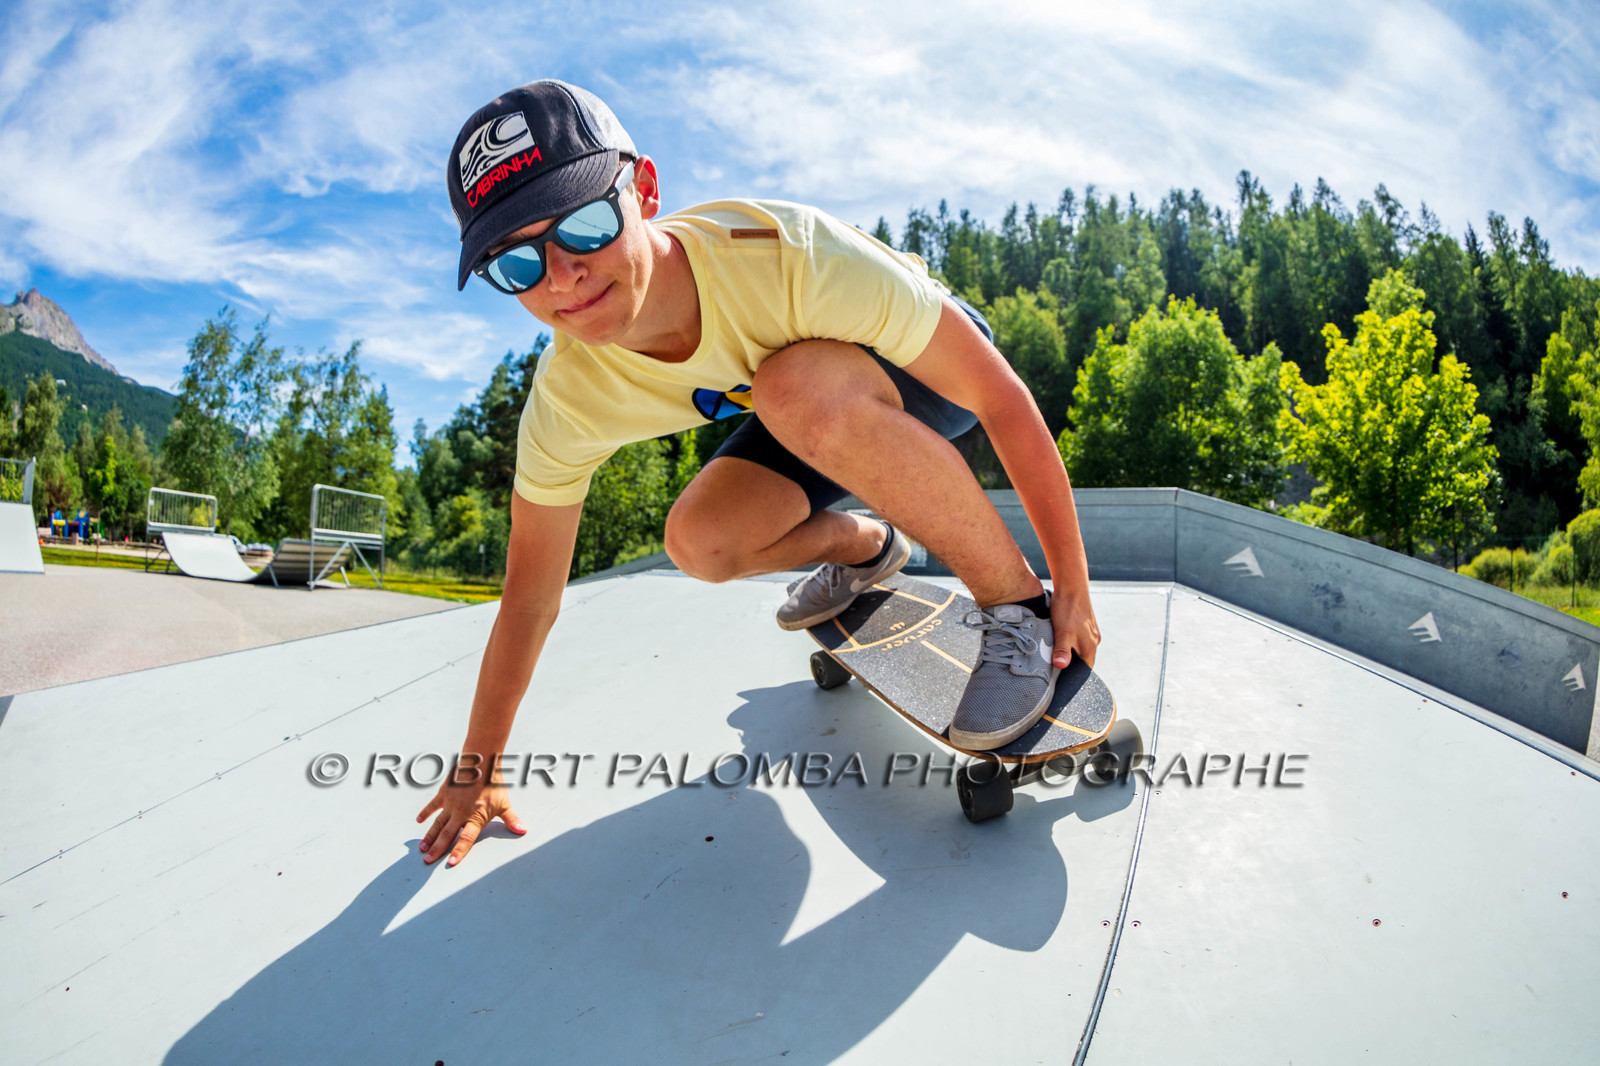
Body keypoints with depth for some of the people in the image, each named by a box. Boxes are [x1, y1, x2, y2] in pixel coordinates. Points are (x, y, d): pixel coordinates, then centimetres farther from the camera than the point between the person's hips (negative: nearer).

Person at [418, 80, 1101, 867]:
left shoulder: (790, 258, -38)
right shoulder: (567, 402, -23)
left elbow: (1004, 398, -29)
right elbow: (529, 601, -10)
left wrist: (1071, 589, -23)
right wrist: (475, 771, -4)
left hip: (938, 369, -4)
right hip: (825, 418, 5)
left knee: (796, 387, -37)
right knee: (700, 541, -21)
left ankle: (1019, 611, -19)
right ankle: (864, 548, 13)